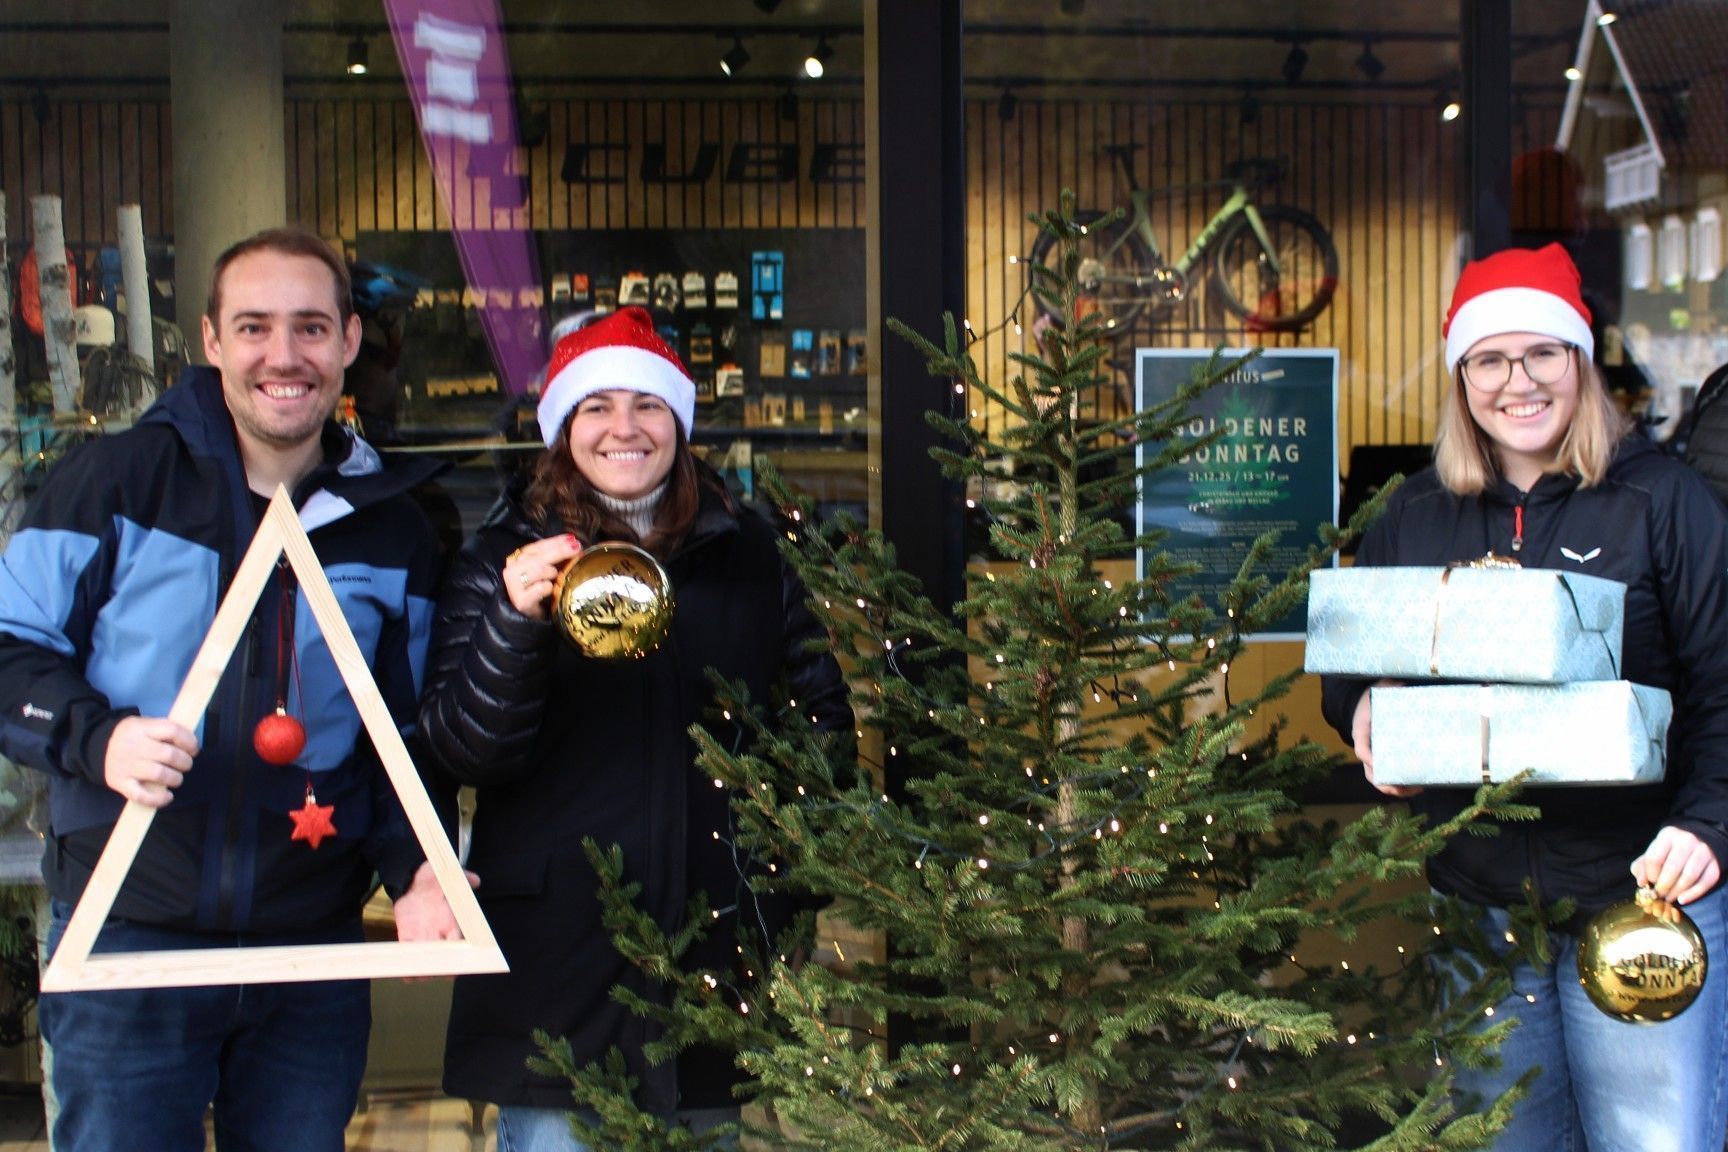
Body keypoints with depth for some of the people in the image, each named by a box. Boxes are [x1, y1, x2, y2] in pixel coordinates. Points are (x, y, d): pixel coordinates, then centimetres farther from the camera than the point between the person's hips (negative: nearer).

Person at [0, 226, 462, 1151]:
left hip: (313, 952, 3)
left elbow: (404, 734, 11)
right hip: (129, 934, -3)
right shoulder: (115, 481, -3)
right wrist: (95, 738, -20)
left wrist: (412, 866, -5)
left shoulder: (390, 529, 7)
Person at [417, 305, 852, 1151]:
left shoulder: (747, 553, 7)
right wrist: (514, 624, -26)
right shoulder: (505, 558, 0)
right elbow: (462, 755, -10)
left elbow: (824, 713, 16)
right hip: (560, 947, -2)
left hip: (724, 945, 3)